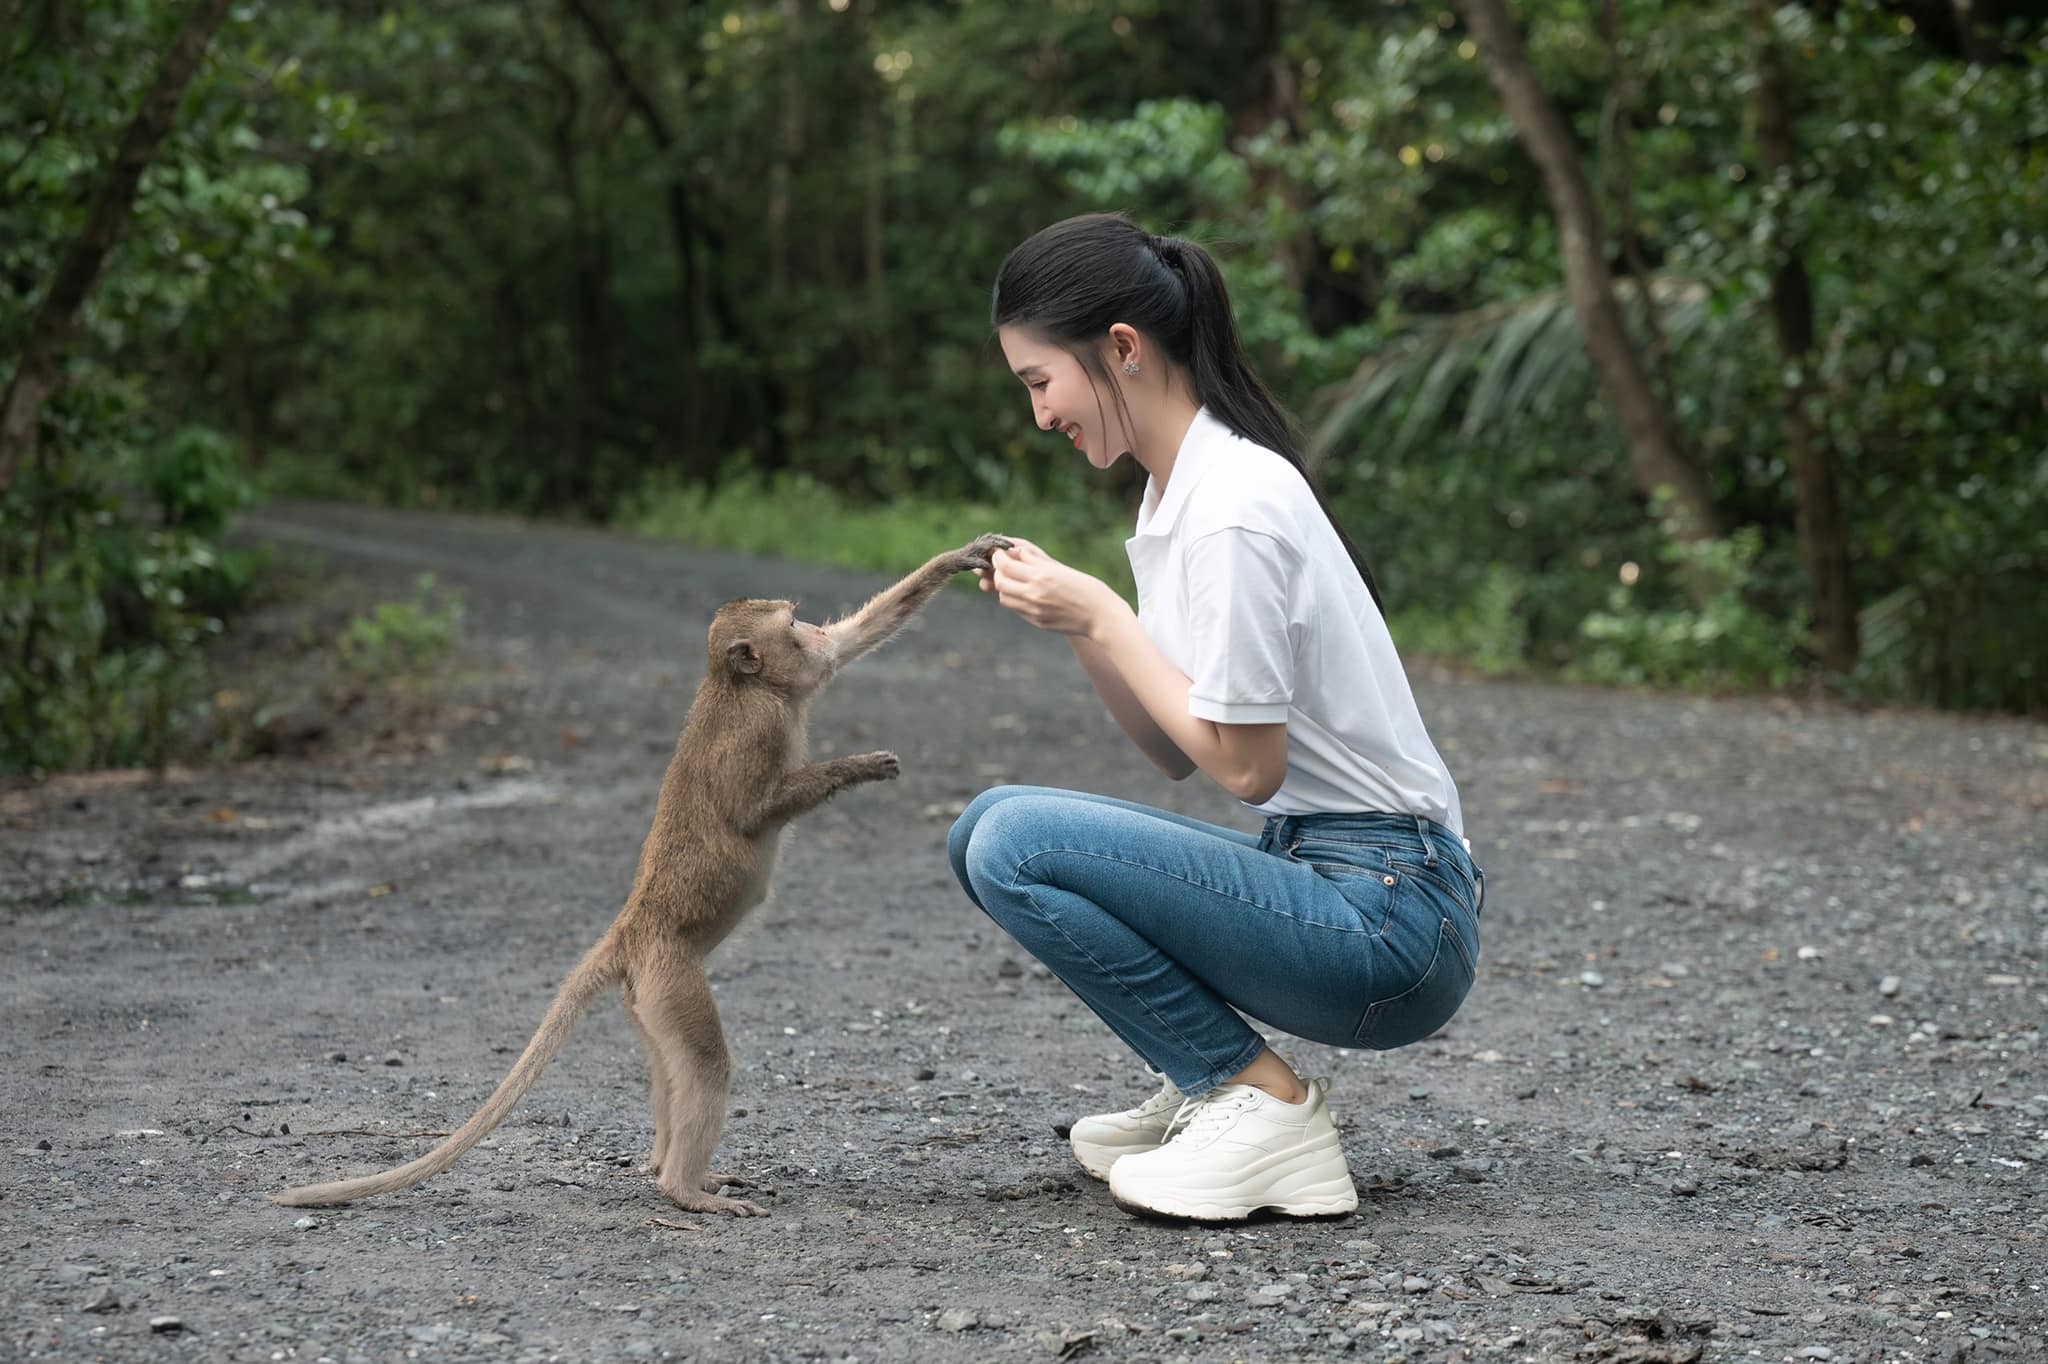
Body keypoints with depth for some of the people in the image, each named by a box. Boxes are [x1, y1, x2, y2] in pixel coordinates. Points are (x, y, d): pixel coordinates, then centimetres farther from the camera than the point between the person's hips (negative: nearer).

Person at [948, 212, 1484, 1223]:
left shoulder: (1234, 507, -18)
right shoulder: (1178, 490, 11)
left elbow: (1243, 764, -18)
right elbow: (1177, 754, 13)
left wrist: (1100, 614, -12)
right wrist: (1069, 618, 0)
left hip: (1389, 916, -10)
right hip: (1316, 869, 10)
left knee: (1014, 845, -19)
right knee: (987, 833, 9)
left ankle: (1262, 1103, -8)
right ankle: (1212, 1085, 10)